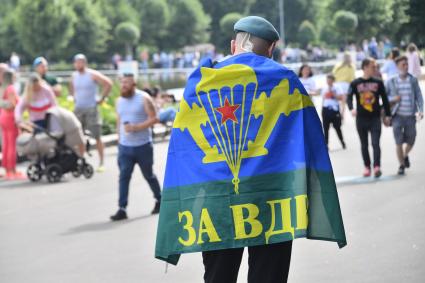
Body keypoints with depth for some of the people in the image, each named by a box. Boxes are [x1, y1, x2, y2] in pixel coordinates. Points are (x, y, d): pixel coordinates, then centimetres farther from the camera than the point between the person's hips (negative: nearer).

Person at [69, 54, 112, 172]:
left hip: (91, 108, -6)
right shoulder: (74, 75, 10)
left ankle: (101, 163, 0)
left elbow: (108, 84, -13)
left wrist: (102, 99, -11)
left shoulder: (93, 75, -9)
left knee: (97, 137, -4)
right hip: (78, 109, 6)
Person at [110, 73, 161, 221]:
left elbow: (153, 118, -10)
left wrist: (136, 127, -20)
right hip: (125, 146, 4)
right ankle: (122, 209, -9)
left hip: (143, 146, -4)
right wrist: (119, 140, 12)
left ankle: (159, 200, 31)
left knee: (149, 175, 10)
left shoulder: (144, 98, -6)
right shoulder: (120, 101, 11)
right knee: (124, 176, -7)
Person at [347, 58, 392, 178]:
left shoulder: (378, 82, 3)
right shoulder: (355, 83, 0)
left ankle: (377, 167, -18)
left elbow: (384, 99, 7)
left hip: (375, 118, -1)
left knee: (375, 143, -12)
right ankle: (367, 167, 20)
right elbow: (349, 97, -8)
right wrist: (351, 108, -28)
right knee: (364, 144, 9)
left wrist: (387, 115, 5)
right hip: (361, 118, 1)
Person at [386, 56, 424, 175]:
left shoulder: (413, 80, 1)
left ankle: (405, 155, 40)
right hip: (397, 116, -1)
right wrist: (392, 99, -14)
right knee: (399, 142, -5)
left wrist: (420, 110, -9)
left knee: (411, 141, 9)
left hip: (410, 116, 1)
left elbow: (418, 96, 3)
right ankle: (401, 165, 9)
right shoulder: (391, 82, 0)